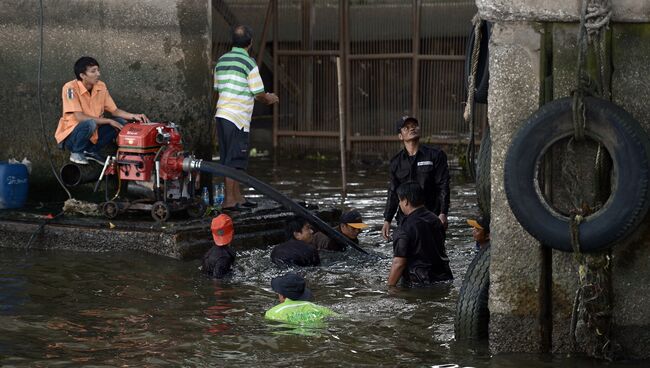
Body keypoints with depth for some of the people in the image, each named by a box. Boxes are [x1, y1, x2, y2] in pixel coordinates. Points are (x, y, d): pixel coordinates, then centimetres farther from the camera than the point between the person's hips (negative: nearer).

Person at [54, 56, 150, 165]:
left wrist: (134, 116, -12)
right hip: (70, 136, -7)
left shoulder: (101, 87, -2)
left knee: (120, 122, -7)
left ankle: (92, 151, 7)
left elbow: (114, 111, 6)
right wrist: (109, 121, -25)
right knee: (90, 123, -35)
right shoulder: (71, 88, -21)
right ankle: (76, 152, -7)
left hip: (92, 134, 7)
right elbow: (79, 117, -27)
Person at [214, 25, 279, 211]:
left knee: (228, 160, 13)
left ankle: (237, 197, 20)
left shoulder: (222, 60, 12)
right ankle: (229, 200, -4)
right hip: (237, 117, -7)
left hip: (221, 113, 7)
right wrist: (269, 99, 13)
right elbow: (259, 93, -10)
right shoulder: (249, 63, -10)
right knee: (234, 160, -4)